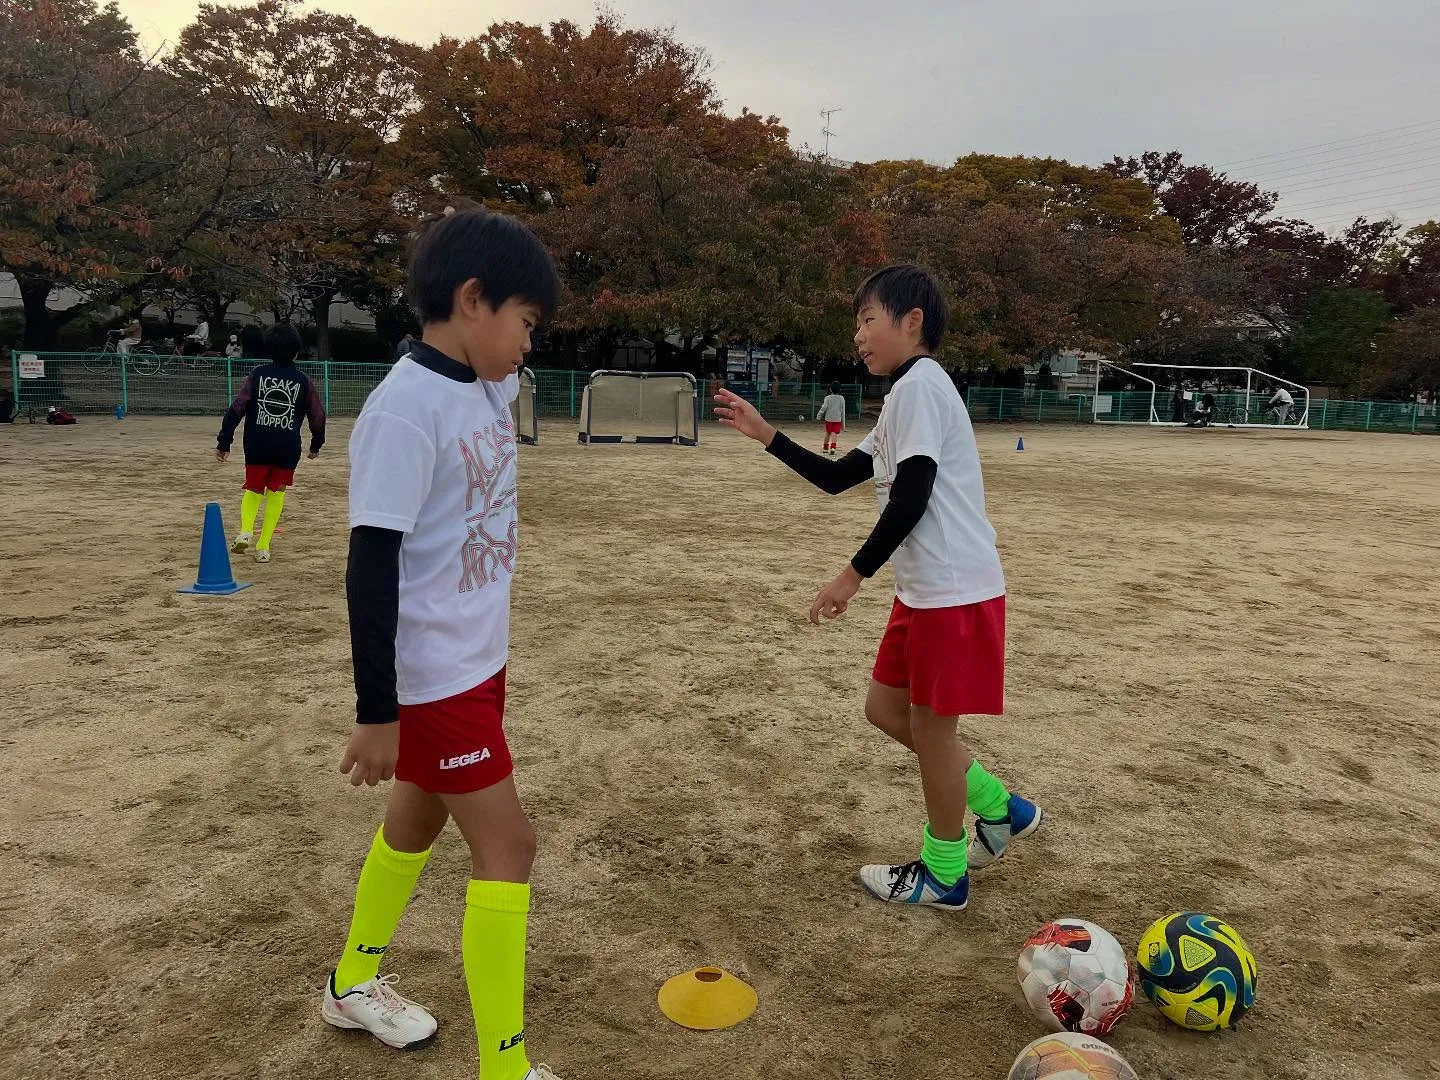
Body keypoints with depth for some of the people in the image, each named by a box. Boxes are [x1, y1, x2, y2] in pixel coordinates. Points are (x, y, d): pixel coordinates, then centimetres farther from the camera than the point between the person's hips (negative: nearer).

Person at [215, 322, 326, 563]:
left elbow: (236, 409, -5)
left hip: (257, 446, 1)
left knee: (253, 489, 18)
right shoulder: (303, 380, 0)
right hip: (288, 448, -1)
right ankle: (264, 546, 7)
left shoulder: (258, 374, 1)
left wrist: (224, 442, -1)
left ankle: (245, 531, -6)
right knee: (276, 493, 11)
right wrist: (316, 445, 19)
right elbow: (318, 416, 4)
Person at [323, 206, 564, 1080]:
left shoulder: (488, 386, 2)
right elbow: (370, 567, -23)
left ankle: (355, 984, 45)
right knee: (507, 845, -3)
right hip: (432, 677, -9)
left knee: (420, 819, 22)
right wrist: (376, 711, -20)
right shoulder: (404, 411, -23)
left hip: (478, 662, 9)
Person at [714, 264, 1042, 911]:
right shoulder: (906, 396, 18)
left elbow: (911, 498, -21)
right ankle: (1002, 810, 29)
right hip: (925, 588, 10)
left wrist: (854, 574, -16)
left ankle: (944, 876, 22)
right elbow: (836, 478, 20)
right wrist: (764, 434, 15)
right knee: (887, 710, 17)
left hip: (954, 589, -10)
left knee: (929, 725, 3)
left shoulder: (920, 383, -13)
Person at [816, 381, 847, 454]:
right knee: (834, 434, -5)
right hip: (837, 419, 0)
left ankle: (825, 449, 28)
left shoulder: (828, 398, -2)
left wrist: (818, 416, 6)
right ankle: (832, 447, -26)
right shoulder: (841, 398, 3)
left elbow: (824, 408, -7)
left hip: (828, 418, 1)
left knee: (827, 433, 16)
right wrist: (843, 423, 11)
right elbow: (843, 411, 5)